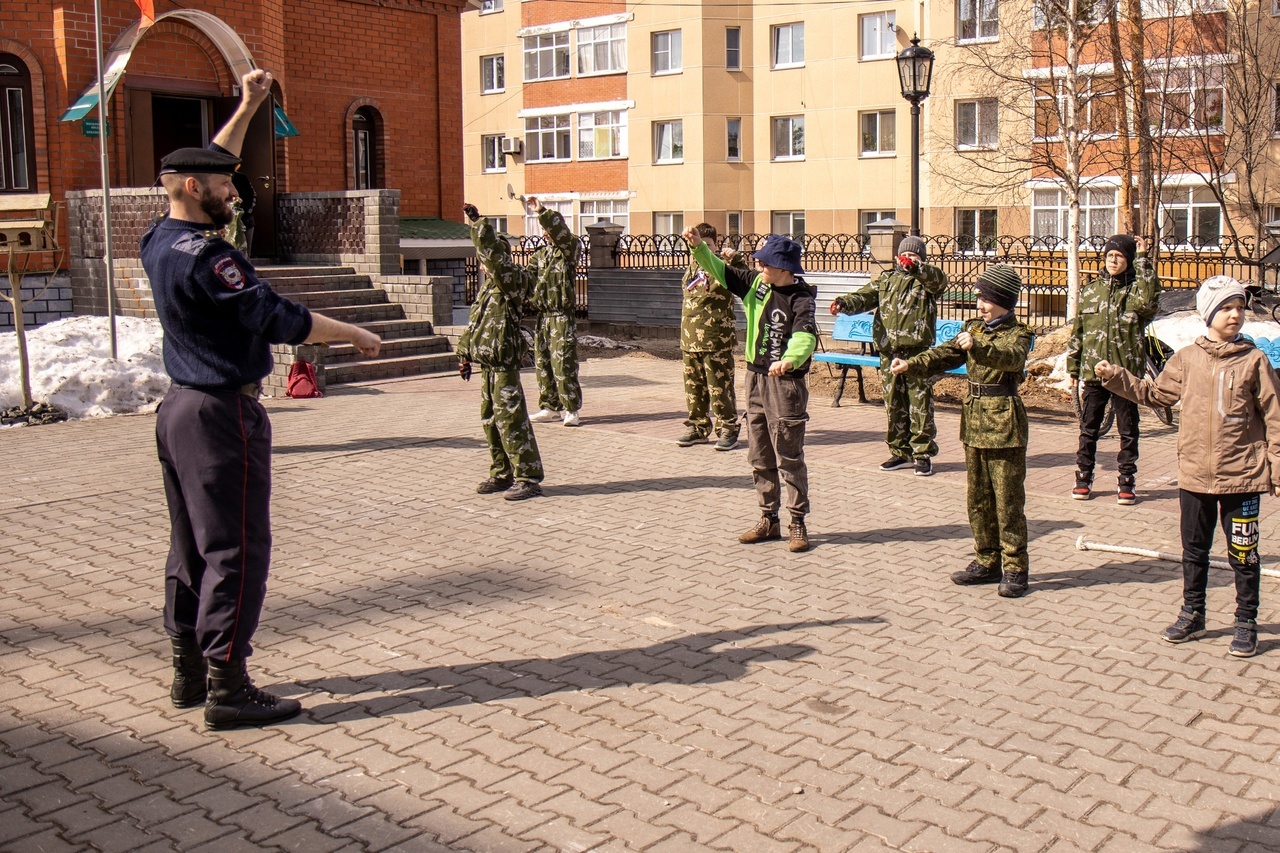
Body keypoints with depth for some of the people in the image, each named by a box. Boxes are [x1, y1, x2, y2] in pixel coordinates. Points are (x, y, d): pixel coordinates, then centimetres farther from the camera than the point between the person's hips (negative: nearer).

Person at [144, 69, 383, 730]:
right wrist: (355, 334, -8)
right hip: (223, 412, -10)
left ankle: (189, 671, 25)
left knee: (192, 545, 16)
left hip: (178, 407, 10)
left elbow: (203, 166, 23)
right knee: (235, 549, -5)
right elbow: (279, 320, -20)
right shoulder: (205, 255, -19)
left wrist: (246, 109, 25)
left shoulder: (160, 242, 8)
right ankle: (226, 688, -1)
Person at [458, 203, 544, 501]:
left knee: (511, 421, -8)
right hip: (487, 364, 10)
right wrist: (465, 355, 20)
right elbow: (474, 321, 22)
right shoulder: (489, 285, 17)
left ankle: (528, 478, -2)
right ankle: (502, 474, 24)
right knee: (490, 421, 14)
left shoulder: (513, 278, -10)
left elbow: (494, 254, -28)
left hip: (504, 366, -10)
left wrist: (478, 223, -25)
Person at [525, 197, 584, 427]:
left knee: (563, 364, -10)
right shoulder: (540, 253, 16)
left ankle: (571, 409, -4)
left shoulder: (569, 248, -3)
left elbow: (560, 230, -23)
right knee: (542, 363, 9)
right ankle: (550, 407, 18)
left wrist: (541, 212, -29)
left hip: (562, 316, -7)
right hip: (542, 315, 7)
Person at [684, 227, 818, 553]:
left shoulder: (801, 298, -15)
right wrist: (699, 246, 0)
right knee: (759, 456, 12)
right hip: (755, 378, 7)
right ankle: (769, 520, 22)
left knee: (789, 457, -2)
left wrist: (790, 360, -51)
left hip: (785, 382, -7)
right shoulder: (756, 283, 5)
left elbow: (805, 335, -32)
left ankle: (798, 523, 7)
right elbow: (721, 272, 14)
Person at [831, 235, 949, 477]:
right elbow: (864, 297, 2)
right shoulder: (885, 279, 15)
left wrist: (917, 266, -35)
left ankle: (923, 454, 6)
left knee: (920, 405, -2)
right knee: (894, 405, 10)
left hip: (918, 352, -4)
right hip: (889, 352, 4)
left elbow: (940, 280, -18)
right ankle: (900, 452, 21)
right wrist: (844, 303, -19)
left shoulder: (926, 280, 5)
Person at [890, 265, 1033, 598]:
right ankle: (987, 561, 22)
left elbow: (1011, 357, -30)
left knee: (1008, 501, -2)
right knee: (978, 499, 12)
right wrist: (910, 364, -11)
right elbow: (945, 355, 6)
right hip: (975, 421, 7)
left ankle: (1015, 569, 5)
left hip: (1004, 423, -7)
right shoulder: (973, 328, 11)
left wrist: (977, 346, -48)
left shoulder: (1017, 333, -9)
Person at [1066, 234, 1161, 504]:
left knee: (1128, 431, 5)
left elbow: (1148, 300, -26)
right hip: (1093, 373, 2)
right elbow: (1077, 332, 12)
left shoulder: (1135, 289, 0)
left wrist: (1142, 259, -20)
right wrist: (1073, 369, 9)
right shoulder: (1089, 291, 9)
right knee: (1088, 430, 9)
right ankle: (1083, 477, 19)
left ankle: (1126, 482, 14)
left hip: (1127, 373, -2)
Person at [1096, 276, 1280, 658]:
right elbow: (1155, 393, 14)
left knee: (1243, 553, 5)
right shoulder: (1187, 358, 3)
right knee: (1194, 550, 14)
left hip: (1242, 475, -3)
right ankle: (1192, 615, 28)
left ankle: (1246, 623, 19)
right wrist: (1115, 377, 4)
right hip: (1195, 473, 3)